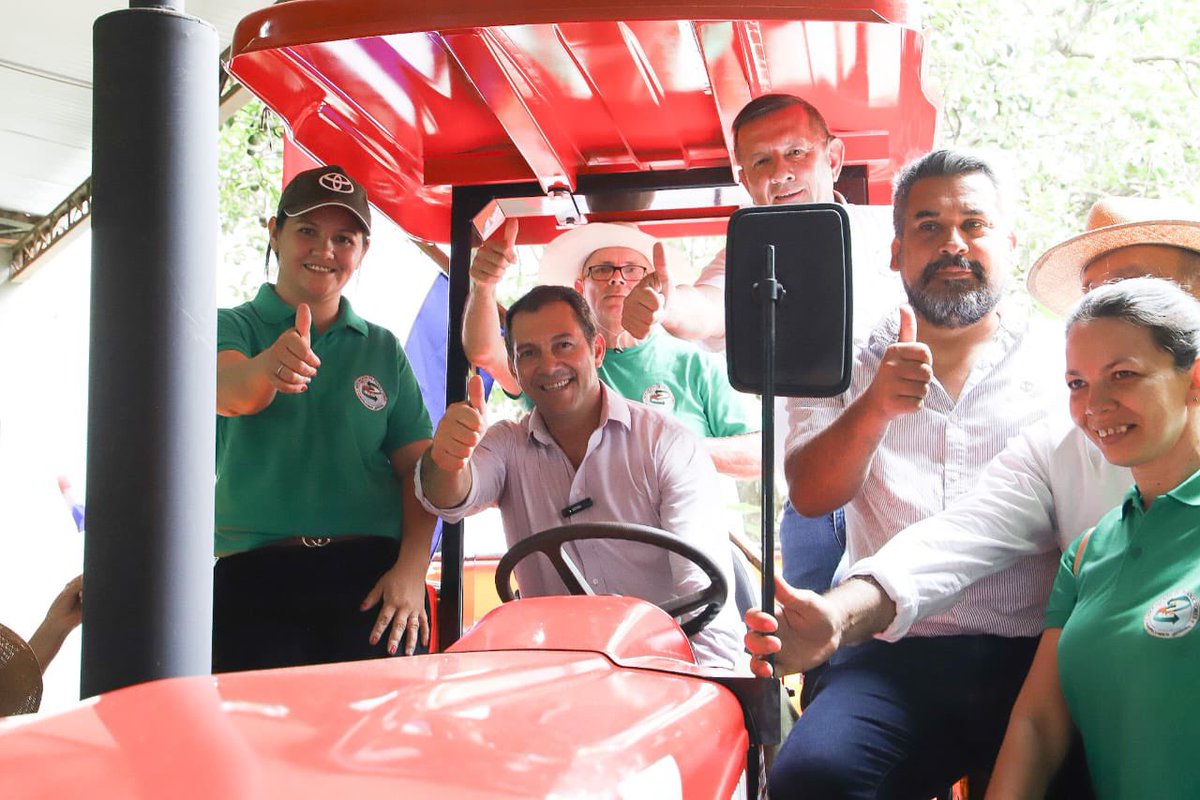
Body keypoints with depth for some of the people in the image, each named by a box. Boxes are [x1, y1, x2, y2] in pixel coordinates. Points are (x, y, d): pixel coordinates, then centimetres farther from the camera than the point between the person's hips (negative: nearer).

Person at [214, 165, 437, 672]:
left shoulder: (383, 349, 15)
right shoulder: (233, 326, 8)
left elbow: (418, 467, 6)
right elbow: (226, 391, -15)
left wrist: (412, 568, -9)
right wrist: (268, 368, -38)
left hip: (374, 576, 2)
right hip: (257, 576, -1)